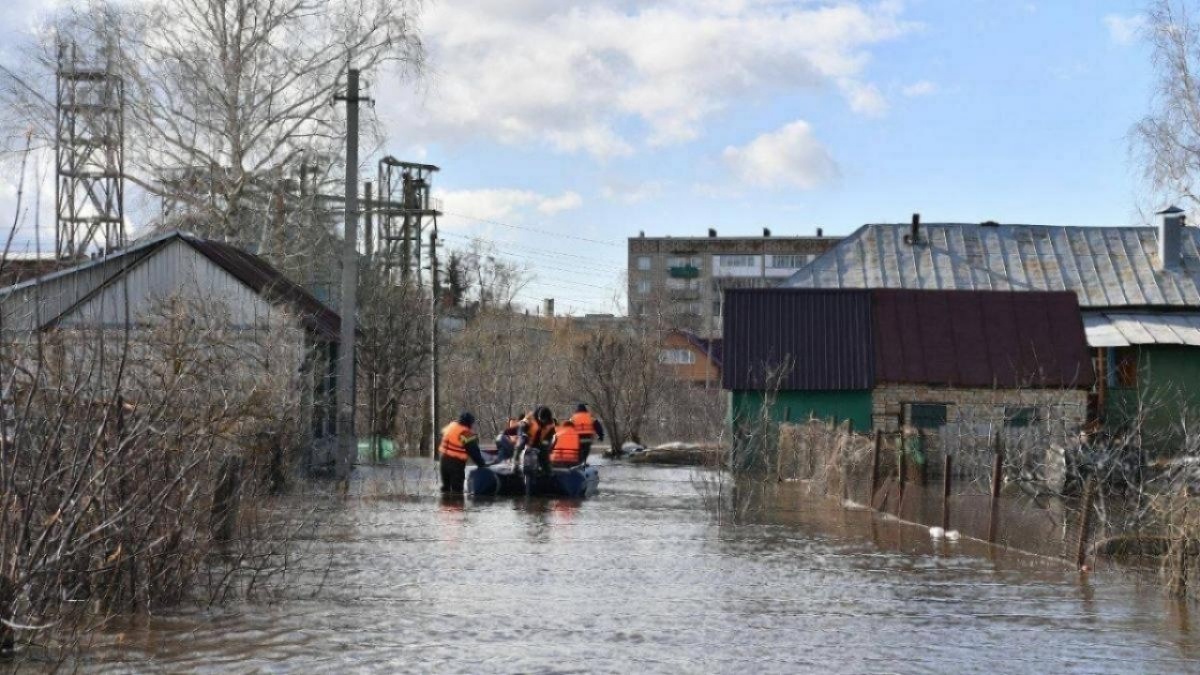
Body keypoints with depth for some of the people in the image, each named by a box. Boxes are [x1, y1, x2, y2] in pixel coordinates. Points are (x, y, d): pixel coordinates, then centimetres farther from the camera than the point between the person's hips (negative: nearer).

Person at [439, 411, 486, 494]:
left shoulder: (451, 426, 6)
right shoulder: (467, 434, -16)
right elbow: (474, 452, -15)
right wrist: (482, 464, -6)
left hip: (444, 459, 7)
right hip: (456, 463, -7)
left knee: (446, 486, 18)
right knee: (457, 488, -2)